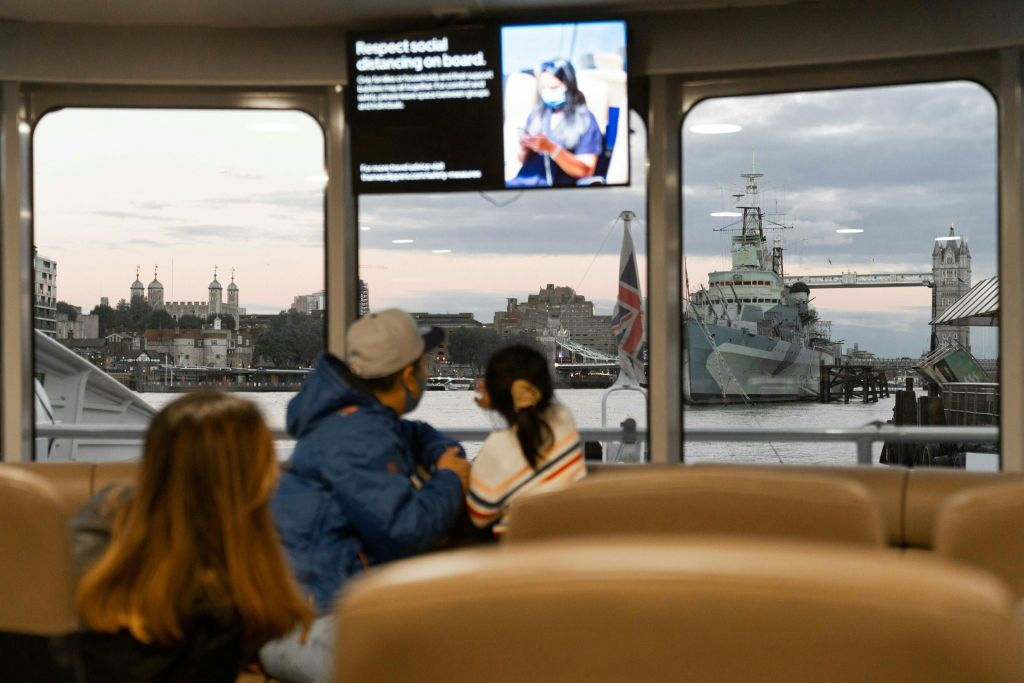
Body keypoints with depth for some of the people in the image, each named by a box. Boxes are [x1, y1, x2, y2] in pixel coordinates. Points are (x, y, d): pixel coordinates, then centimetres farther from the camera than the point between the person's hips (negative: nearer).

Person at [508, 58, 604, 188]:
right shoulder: (536, 115, 15)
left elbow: (586, 171, -6)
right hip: (524, 181, 4)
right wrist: (525, 148, -4)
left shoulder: (586, 121, 2)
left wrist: (550, 148, -17)